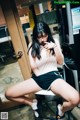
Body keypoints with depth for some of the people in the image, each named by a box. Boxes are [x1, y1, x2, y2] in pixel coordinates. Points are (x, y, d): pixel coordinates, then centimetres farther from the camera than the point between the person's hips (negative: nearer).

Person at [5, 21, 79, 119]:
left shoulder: (54, 42, 7)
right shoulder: (32, 46, 5)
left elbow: (61, 62, 1)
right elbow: (33, 67, 1)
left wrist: (55, 47, -11)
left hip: (53, 76, -1)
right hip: (38, 78, 2)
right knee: (8, 94, -9)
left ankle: (61, 110, 8)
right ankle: (33, 103, 16)